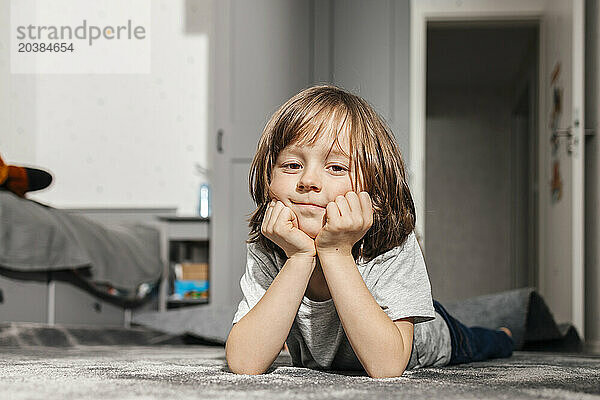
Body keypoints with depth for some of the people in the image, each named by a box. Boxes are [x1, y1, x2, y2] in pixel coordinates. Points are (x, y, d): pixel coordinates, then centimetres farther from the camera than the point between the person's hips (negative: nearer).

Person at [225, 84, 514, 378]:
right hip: (314, 364, 2)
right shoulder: (265, 253, -31)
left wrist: (335, 253, -50)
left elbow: (386, 367, -47)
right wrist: (300, 258, -47)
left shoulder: (395, 250, -37)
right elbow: (244, 363, -42)